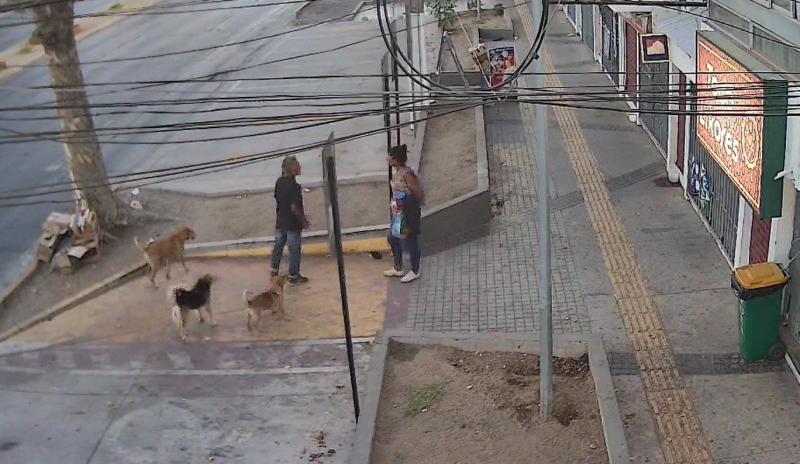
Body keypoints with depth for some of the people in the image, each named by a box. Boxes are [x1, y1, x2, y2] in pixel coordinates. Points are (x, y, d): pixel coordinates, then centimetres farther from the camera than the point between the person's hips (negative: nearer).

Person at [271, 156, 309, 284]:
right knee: (294, 249, 7)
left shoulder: (279, 182, -3)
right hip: (293, 224, -7)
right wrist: (304, 221, -12)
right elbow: (294, 208, -26)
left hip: (280, 222, 7)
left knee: (278, 245, 21)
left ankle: (274, 269, 34)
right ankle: (293, 275, 17)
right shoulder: (294, 186, -26)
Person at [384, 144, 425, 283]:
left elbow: (419, 192, -22)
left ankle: (415, 272, 23)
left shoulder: (407, 174, -23)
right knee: (393, 238, 19)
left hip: (410, 214, -10)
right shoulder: (397, 173, 5)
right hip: (399, 212, 10)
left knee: (410, 241, 5)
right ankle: (398, 269, 35)